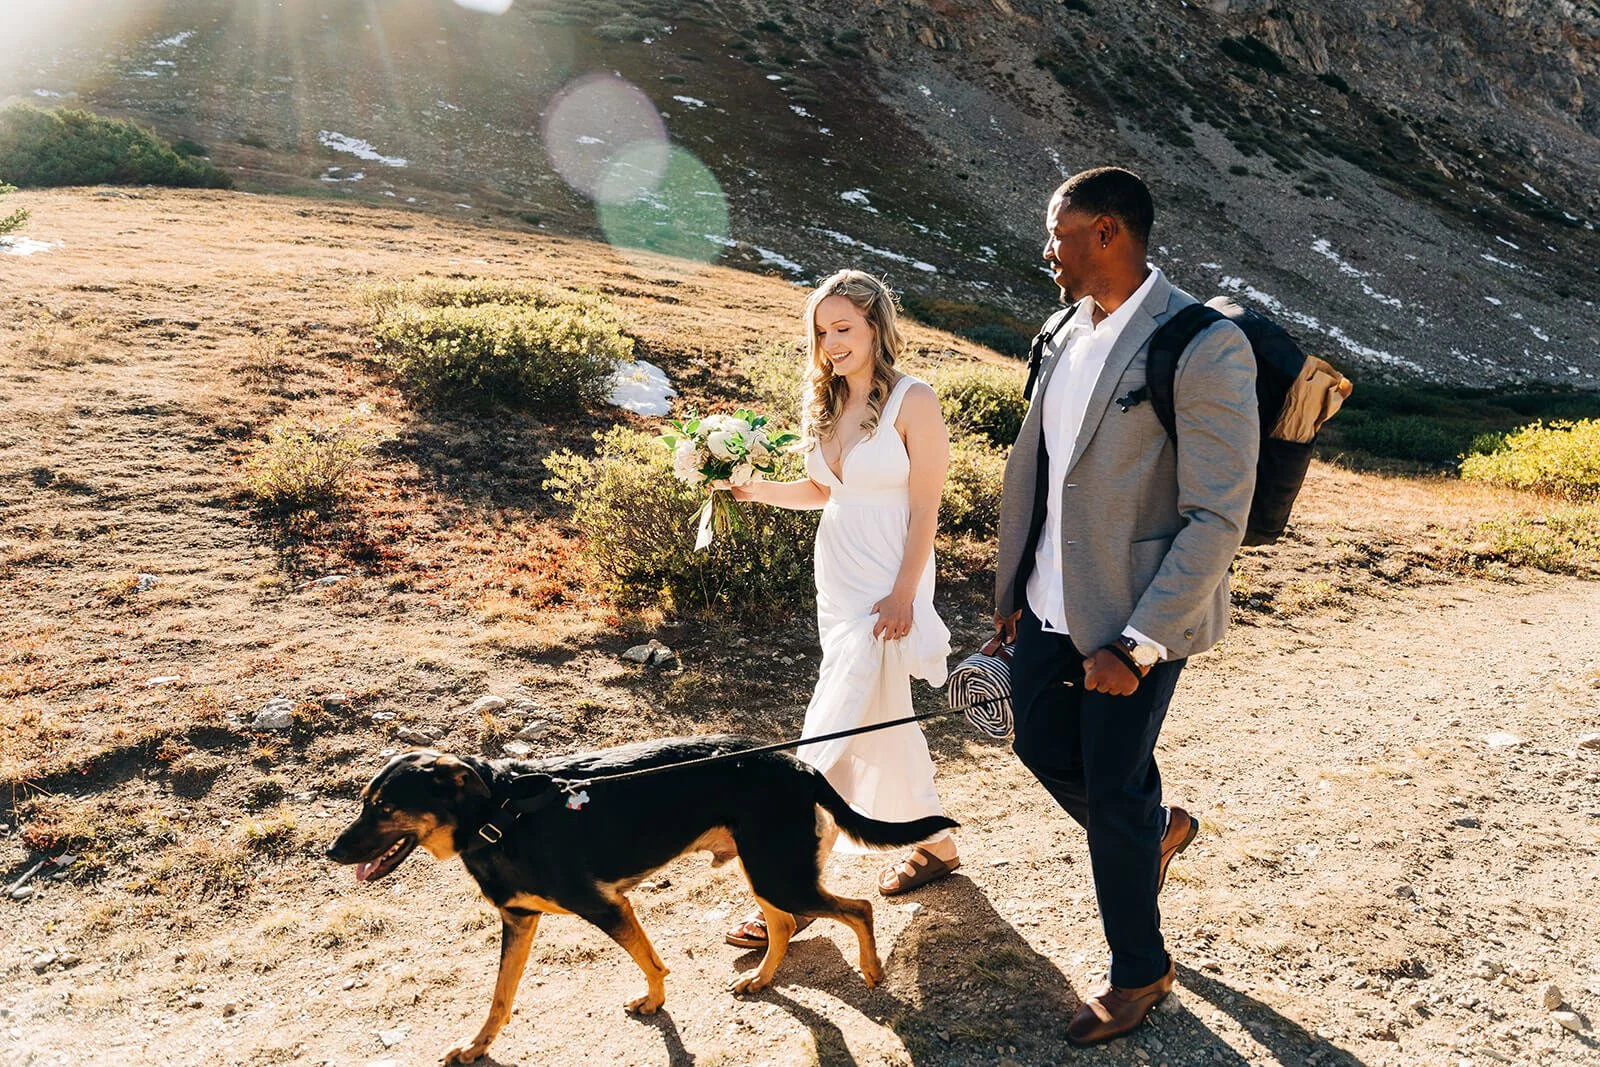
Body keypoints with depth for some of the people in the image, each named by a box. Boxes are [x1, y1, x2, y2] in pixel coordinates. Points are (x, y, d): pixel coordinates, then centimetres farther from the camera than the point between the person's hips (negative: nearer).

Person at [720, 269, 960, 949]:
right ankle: (936, 844, 35)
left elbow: (925, 510, -13)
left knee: (831, 732, -8)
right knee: (885, 720, 16)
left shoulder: (912, 402, -12)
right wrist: (760, 490, -1)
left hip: (887, 585, -7)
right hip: (836, 580, 7)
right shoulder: (826, 403, 8)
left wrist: (902, 597, -16)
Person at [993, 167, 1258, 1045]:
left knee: (1113, 793, 6)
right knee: (1042, 746, 20)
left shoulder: (1203, 348, -20)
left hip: (1136, 616, -7)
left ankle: (1139, 972, 32)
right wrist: (1012, 585, 11)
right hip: (1053, 602, 7)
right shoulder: (1064, 330, 4)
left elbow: (1217, 518, -20)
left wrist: (1137, 644, -20)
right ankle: (1157, 830, 51)